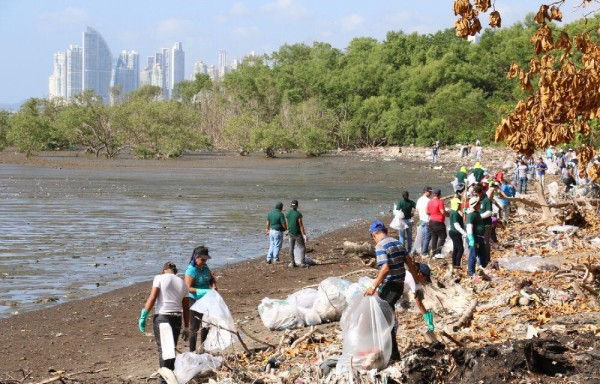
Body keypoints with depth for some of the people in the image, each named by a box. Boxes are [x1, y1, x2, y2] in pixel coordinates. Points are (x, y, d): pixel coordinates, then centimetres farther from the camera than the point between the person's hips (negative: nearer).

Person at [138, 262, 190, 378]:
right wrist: (186, 328, 18)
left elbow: (152, 298, -10)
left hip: (161, 317, -5)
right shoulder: (182, 283, 15)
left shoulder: (160, 278, 1)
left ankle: (165, 379, -8)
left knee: (163, 350, -3)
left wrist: (143, 316, -9)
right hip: (177, 318, 5)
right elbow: (186, 308, 14)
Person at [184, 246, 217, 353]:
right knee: (194, 327, -4)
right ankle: (192, 351, 2)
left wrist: (213, 286, -6)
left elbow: (212, 279, 17)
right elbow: (188, 288, -24)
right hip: (194, 301, -8)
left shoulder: (205, 268, 6)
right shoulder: (191, 270, -18)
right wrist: (204, 291, -30)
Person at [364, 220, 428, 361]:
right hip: (400, 285, 8)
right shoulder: (398, 243, 10)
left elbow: (385, 268, -26)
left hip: (389, 286, -8)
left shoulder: (380, 246, -15)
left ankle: (394, 354, -1)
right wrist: (417, 278, 28)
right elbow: (409, 262, 14)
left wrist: (374, 287, -26)